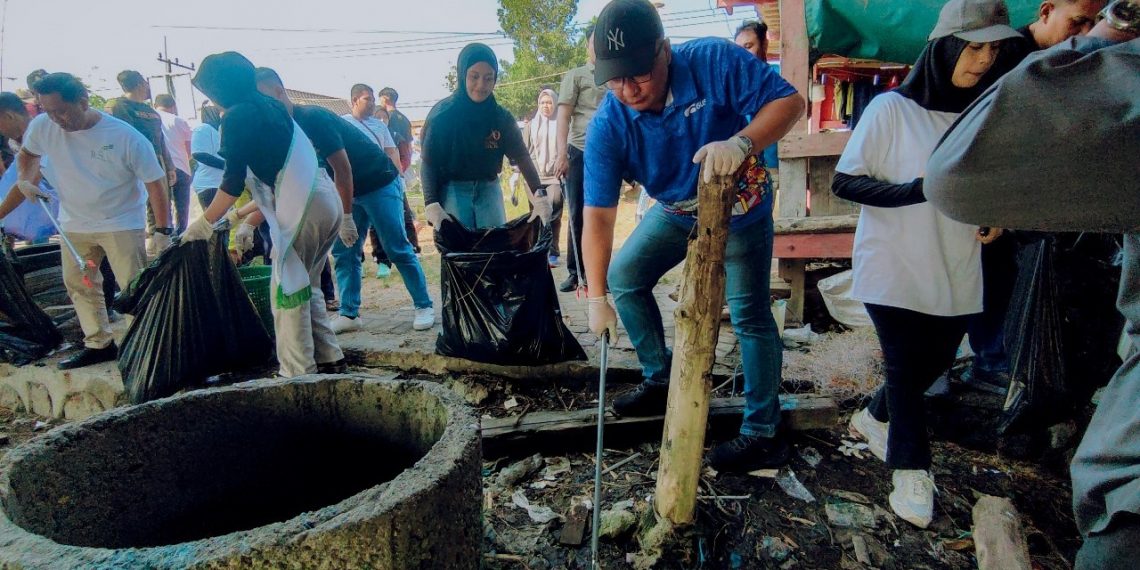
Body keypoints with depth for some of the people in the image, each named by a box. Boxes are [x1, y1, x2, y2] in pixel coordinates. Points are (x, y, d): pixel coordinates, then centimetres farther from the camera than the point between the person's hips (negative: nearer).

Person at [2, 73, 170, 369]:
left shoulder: (127, 138, -23)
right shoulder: (41, 126, -9)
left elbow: (155, 183, -17)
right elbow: (28, 153, 16)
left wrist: (162, 231, -19)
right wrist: (27, 179, -4)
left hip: (122, 222, -5)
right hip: (74, 223, 6)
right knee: (78, 284, 14)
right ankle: (99, 344, 28)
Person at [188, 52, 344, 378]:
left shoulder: (237, 117, -3)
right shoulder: (270, 108, 22)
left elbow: (233, 184, -4)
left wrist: (204, 223, 8)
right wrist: (250, 222, 28)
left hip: (304, 206, -8)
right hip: (326, 200, 9)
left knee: (286, 290, 1)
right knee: (304, 287, 18)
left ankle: (298, 373, 5)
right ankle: (328, 358, 22)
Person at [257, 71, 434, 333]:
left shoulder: (313, 118, -23)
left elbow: (342, 168, -25)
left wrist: (346, 216, -21)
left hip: (380, 184, -8)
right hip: (349, 190, 8)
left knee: (398, 249, -6)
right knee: (343, 251, 5)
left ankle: (424, 306, 4)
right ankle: (349, 314, 11)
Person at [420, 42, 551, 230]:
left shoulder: (501, 117, -1)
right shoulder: (442, 114, -8)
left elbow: (522, 157, -8)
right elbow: (428, 164, -8)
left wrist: (540, 198, -21)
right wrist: (432, 206, -22)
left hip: (489, 191, 3)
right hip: (453, 192, -3)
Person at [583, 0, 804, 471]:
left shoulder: (715, 62, -29)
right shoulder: (607, 127, -24)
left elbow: (788, 101, -27)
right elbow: (598, 215, -27)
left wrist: (741, 142, -48)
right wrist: (597, 298, -29)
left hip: (741, 208, -3)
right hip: (676, 212, 4)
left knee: (749, 314, -6)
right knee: (623, 276, 1)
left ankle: (763, 432, 7)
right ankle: (661, 380, 18)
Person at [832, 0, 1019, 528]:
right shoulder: (891, 108, -11)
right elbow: (843, 181, -13)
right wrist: (920, 189, -24)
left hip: (955, 272, 6)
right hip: (893, 270, -5)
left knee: (936, 362, 15)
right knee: (906, 367, 1)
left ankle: (875, 415, 42)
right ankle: (911, 469, 21)